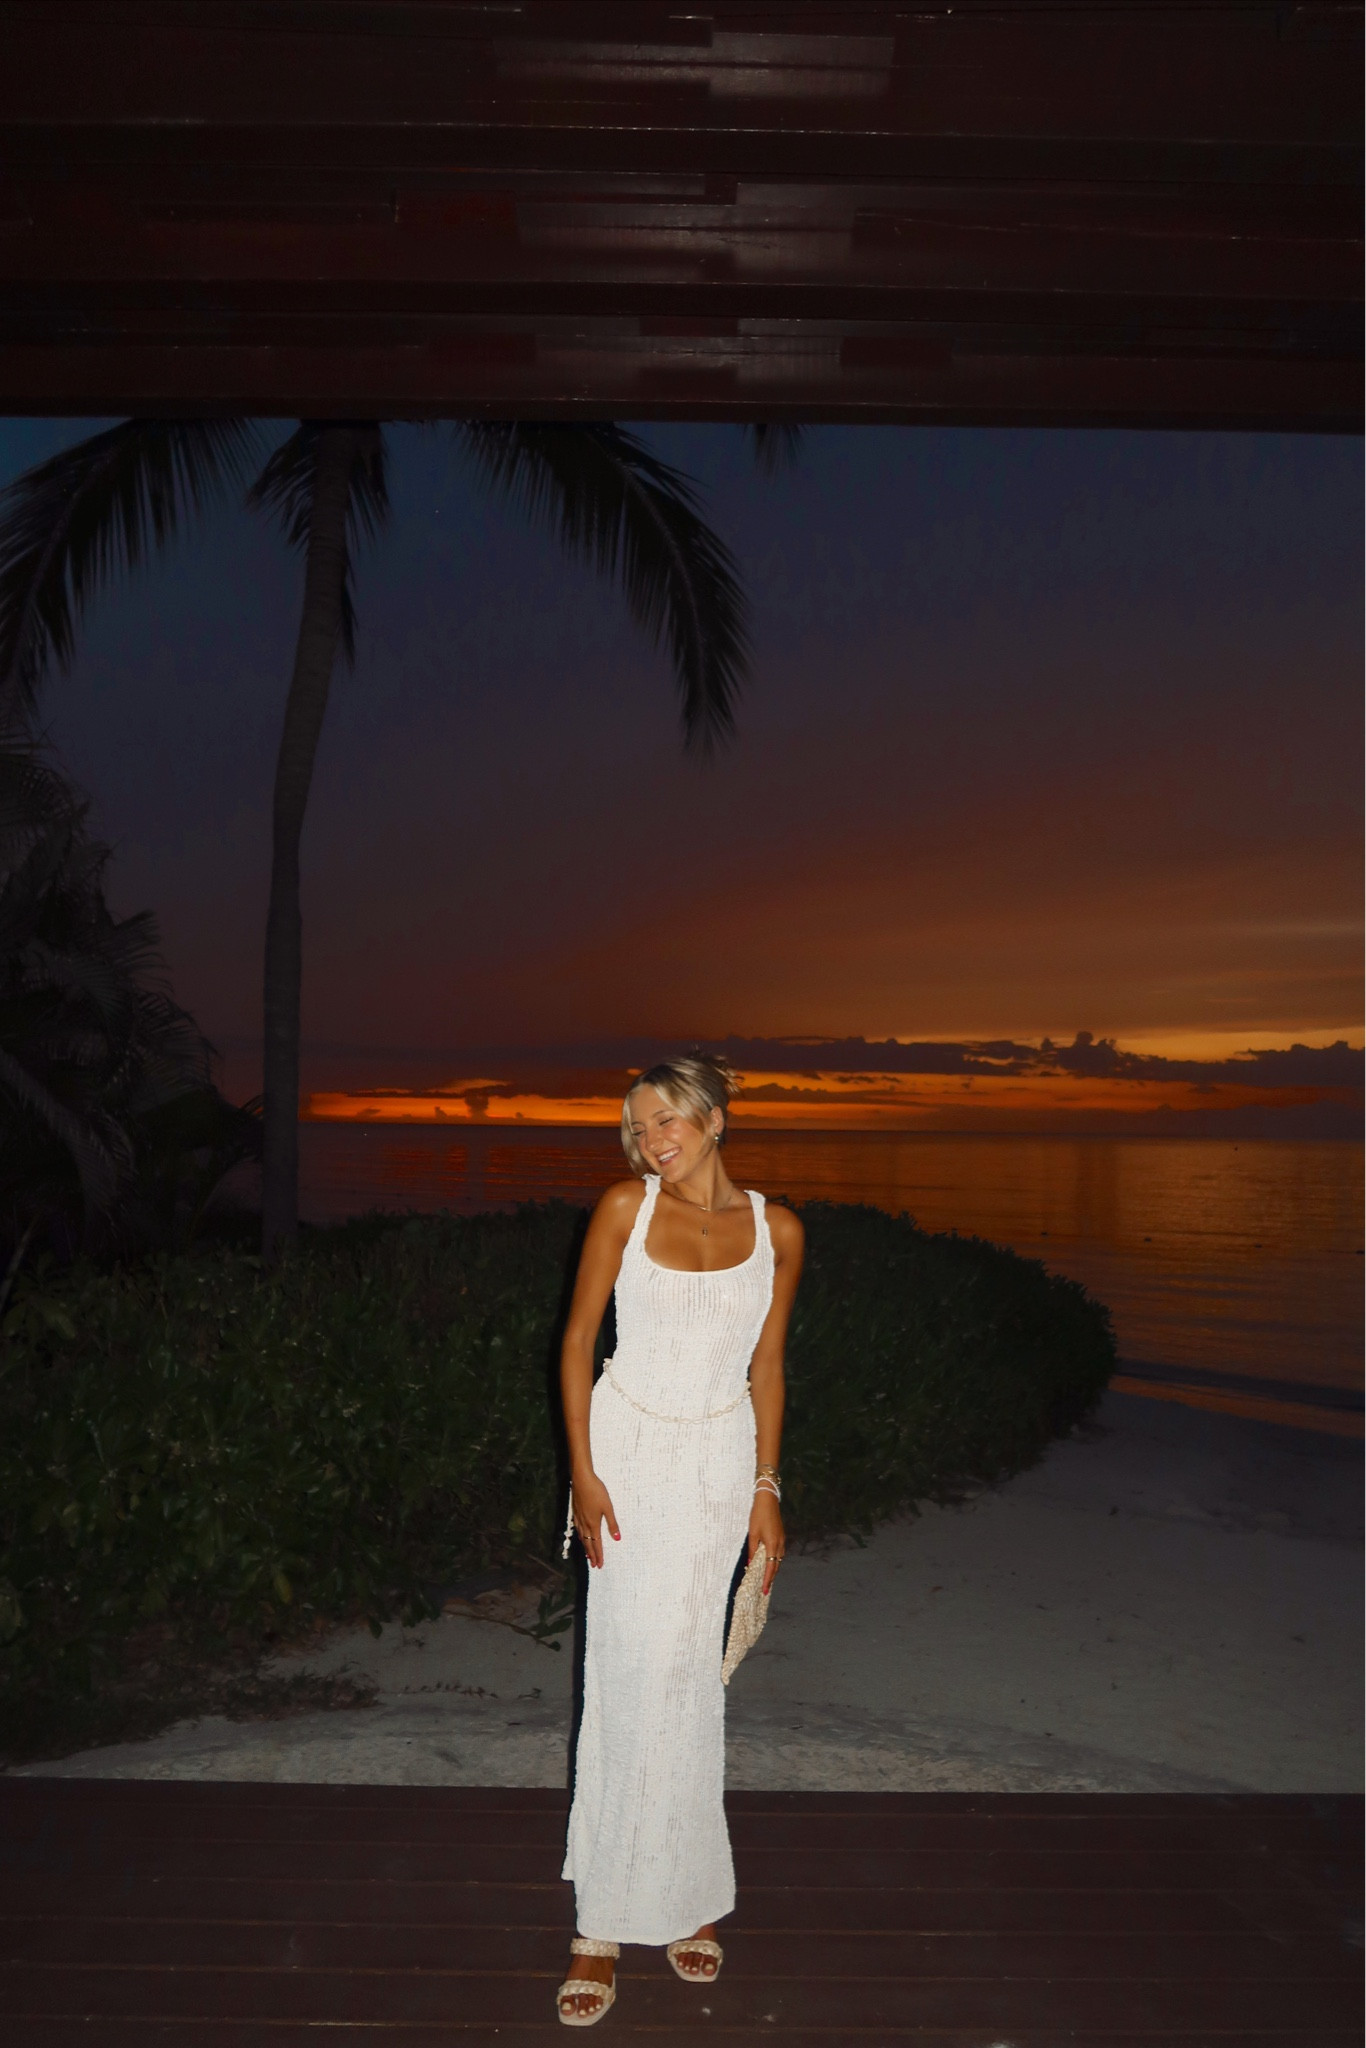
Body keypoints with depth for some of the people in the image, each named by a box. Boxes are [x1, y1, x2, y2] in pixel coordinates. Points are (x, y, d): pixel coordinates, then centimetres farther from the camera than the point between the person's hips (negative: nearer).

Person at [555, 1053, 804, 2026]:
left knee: (688, 1669, 2)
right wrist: (583, 1472, -7)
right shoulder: (627, 1208, -4)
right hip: (628, 1446, -1)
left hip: (720, 1460, 1)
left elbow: (766, 1364, 8)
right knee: (629, 1669, -3)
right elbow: (579, 1339, -1)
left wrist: (767, 1487, 7)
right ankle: (608, 1921, 8)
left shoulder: (776, 1230, 0)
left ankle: (684, 1891, 22)